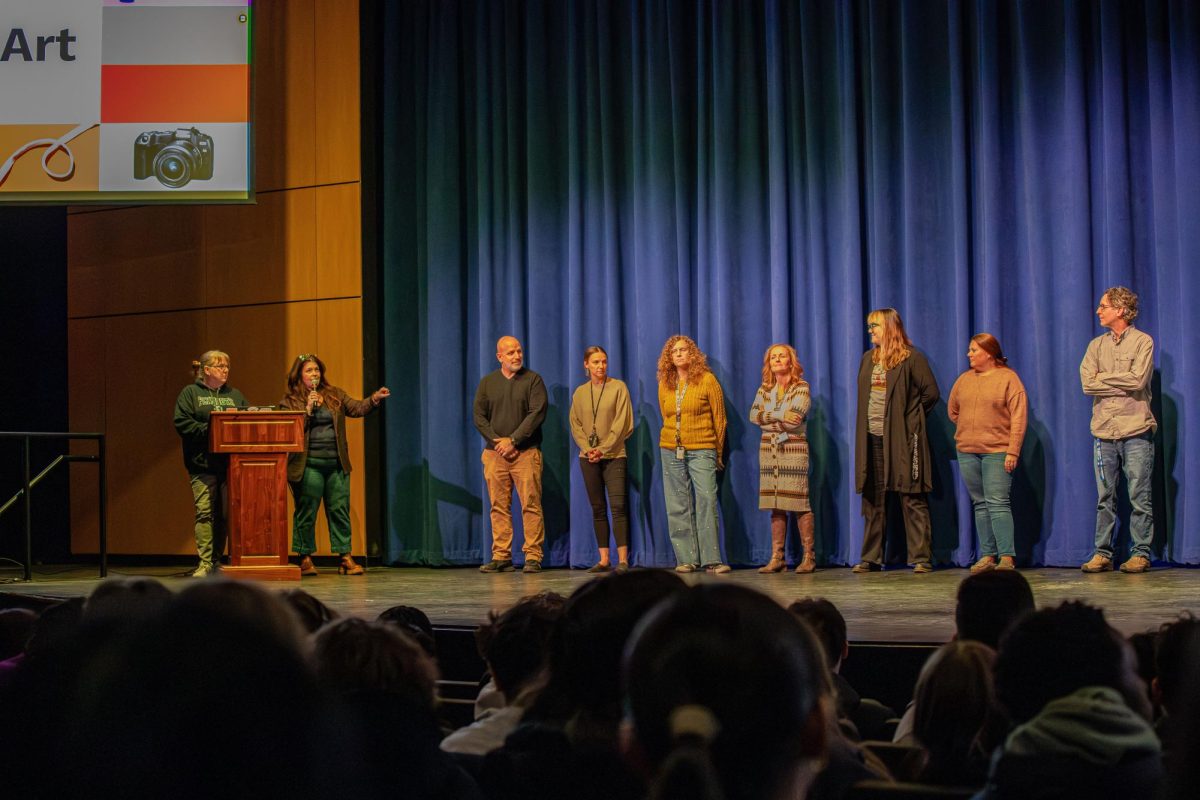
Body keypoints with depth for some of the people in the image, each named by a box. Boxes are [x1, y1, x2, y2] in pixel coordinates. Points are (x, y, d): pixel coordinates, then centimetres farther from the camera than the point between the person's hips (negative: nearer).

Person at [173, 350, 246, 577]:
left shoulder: (235, 395, 19)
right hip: (203, 464, -4)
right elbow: (182, 423, -5)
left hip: (230, 463, 4)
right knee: (205, 512, -8)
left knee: (224, 515, 3)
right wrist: (209, 430, -14)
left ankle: (217, 561, 10)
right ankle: (205, 563, -8)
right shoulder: (190, 393, 6)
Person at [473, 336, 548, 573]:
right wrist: (497, 442, -6)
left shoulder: (533, 380, 3)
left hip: (526, 452, -3)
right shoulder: (487, 382, 12)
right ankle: (501, 557, 5)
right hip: (494, 453, 3)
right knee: (499, 506, 2)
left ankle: (533, 557, -5)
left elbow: (537, 413, -6)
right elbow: (479, 417, 7)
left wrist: (512, 440, -11)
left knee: (531, 505, -6)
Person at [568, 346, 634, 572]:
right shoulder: (580, 392, 11)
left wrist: (603, 449, -12)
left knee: (618, 506, -12)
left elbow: (622, 422, -6)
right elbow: (575, 424, 8)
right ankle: (604, 560, 6)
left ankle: (623, 560, -13)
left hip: (613, 455, -4)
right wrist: (588, 448, -7)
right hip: (588, 458, 4)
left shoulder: (618, 387, 0)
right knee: (597, 508, 4)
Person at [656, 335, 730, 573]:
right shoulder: (665, 384, 10)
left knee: (706, 501, -12)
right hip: (670, 450, 4)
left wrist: (718, 452, 5)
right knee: (678, 507, 2)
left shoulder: (707, 379, -1)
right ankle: (686, 559, 6)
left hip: (702, 450, -4)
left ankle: (711, 559, -11)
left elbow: (719, 418, 2)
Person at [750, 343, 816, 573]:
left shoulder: (801, 387, -1)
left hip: (794, 449, -5)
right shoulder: (764, 389, 14)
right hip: (769, 450, 5)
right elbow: (753, 415, -1)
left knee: (799, 505, -8)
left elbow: (793, 420, -14)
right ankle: (777, 558, 5)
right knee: (776, 507, 3)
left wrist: (767, 418, -4)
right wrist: (779, 415, -12)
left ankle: (809, 557, -4)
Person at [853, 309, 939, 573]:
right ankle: (871, 558, 13)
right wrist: (865, 427, 12)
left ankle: (921, 558, -1)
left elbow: (930, 392, -4)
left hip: (902, 440, -6)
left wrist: (909, 418, 1)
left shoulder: (911, 358, -5)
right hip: (872, 439, 6)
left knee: (912, 499, -4)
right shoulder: (868, 359, 15)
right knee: (873, 500, 8)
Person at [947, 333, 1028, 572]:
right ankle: (987, 556, 10)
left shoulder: (1008, 378, -4)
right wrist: (969, 430, 14)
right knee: (980, 505, 7)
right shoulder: (964, 379, 13)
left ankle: (1007, 557, -10)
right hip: (967, 453, 6)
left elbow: (1018, 418, -9)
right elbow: (952, 410, 25)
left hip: (997, 452, -6)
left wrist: (1013, 451, -14)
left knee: (998, 503, -11)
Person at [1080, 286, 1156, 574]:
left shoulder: (1142, 341, 1)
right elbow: (1087, 383, 0)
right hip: (1103, 431, 4)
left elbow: (1138, 379, -13)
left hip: (1136, 431, -4)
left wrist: (1102, 378, -3)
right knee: (1105, 498, 5)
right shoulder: (1096, 345, 13)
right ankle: (1102, 553, 9)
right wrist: (1123, 384, -8)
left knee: (1139, 497, -1)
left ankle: (1140, 553, 4)